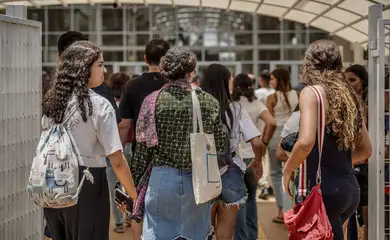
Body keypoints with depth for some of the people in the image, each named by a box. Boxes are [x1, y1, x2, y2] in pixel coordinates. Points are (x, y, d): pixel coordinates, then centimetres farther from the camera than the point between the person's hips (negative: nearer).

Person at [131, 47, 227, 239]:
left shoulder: (153, 100, -6)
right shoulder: (207, 101, -3)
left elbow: (143, 146, -3)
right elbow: (220, 143, 0)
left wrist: (135, 180, 7)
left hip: (162, 178, -1)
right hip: (198, 180, 1)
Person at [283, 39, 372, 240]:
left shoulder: (311, 92, -8)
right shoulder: (349, 96, 13)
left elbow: (306, 142, -22)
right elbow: (365, 150, 17)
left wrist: (287, 170, -6)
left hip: (321, 190, -7)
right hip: (351, 190, 7)